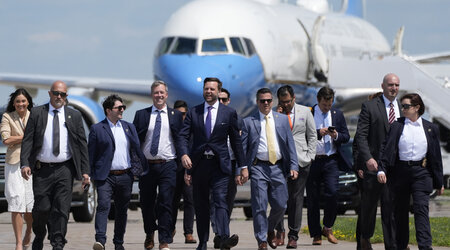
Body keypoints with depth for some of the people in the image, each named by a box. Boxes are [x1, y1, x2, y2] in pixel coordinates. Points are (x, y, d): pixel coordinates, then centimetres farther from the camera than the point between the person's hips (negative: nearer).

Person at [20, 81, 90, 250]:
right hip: (42, 170, 0)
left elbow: (82, 145, 8)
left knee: (62, 209, -6)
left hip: (64, 169, 0)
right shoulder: (37, 113, 5)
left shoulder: (74, 116, 8)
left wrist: (85, 171, 1)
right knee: (42, 208, 2)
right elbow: (27, 140, 1)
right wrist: (25, 164, -12)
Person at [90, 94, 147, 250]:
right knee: (103, 206, -17)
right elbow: (91, 154, 1)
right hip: (105, 177, -4)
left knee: (122, 210, 9)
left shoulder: (129, 127, 13)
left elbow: (137, 149, 15)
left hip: (125, 177, 4)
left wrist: (144, 167, 6)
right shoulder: (97, 129, 1)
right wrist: (90, 175, -4)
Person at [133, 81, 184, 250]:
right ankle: (150, 234, 34)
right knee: (147, 204, 9)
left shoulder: (176, 115, 7)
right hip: (147, 165, 1)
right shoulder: (141, 115, 7)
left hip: (167, 165, -1)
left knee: (165, 204, -9)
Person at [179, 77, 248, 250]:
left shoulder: (229, 113, 6)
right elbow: (183, 136, 2)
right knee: (200, 205, 6)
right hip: (198, 163, 2)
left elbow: (236, 140, 9)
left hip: (220, 164, -2)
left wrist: (242, 166, 8)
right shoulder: (193, 113, 9)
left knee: (220, 200, -17)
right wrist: (184, 154, -18)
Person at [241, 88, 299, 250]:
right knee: (259, 206, -5)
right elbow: (243, 148, 4)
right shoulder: (249, 122, 4)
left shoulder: (282, 119, 11)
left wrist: (293, 166, 1)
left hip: (278, 167, 2)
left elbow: (290, 144, 10)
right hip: (258, 168, -2)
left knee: (280, 205, 3)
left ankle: (270, 229, 31)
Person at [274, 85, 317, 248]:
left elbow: (312, 135, 13)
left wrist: (309, 157, 4)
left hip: (300, 161, 1)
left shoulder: (305, 112, 10)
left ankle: (293, 236, 6)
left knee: (296, 198, 2)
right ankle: (279, 230, 9)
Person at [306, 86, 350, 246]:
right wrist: (318, 133, -18)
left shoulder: (337, 114, 10)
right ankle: (316, 234, 11)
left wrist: (336, 136, -9)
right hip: (312, 161, -1)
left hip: (331, 161, 1)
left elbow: (346, 136, 11)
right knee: (312, 199, 2)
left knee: (332, 194, -12)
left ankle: (327, 228, 9)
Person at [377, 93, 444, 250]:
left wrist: (439, 182, 10)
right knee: (400, 210, 8)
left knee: (421, 208, -13)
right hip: (400, 171, 1)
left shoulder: (430, 128, 6)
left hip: (421, 173, -1)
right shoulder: (396, 125, 4)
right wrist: (381, 169, -15)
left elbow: (436, 156, 9)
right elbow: (386, 148, -1)